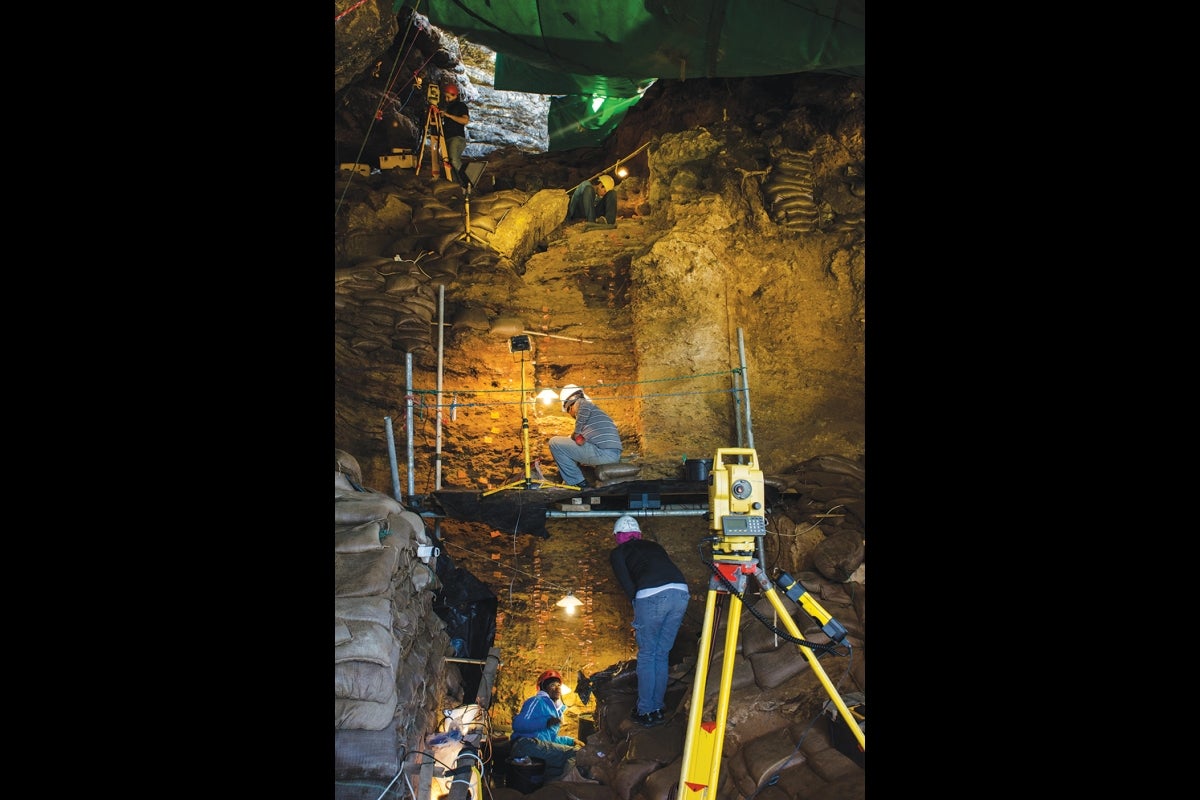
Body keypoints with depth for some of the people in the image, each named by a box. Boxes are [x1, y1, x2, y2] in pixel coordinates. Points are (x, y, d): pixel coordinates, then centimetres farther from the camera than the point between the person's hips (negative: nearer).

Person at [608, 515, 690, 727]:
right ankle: (658, 709, 24)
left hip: (652, 595, -5)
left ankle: (645, 712, 14)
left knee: (646, 655, 10)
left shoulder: (618, 553, 19)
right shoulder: (654, 546, 33)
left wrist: (637, 611, 13)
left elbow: (627, 584, 6)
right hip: (681, 591, 5)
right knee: (662, 654, 17)